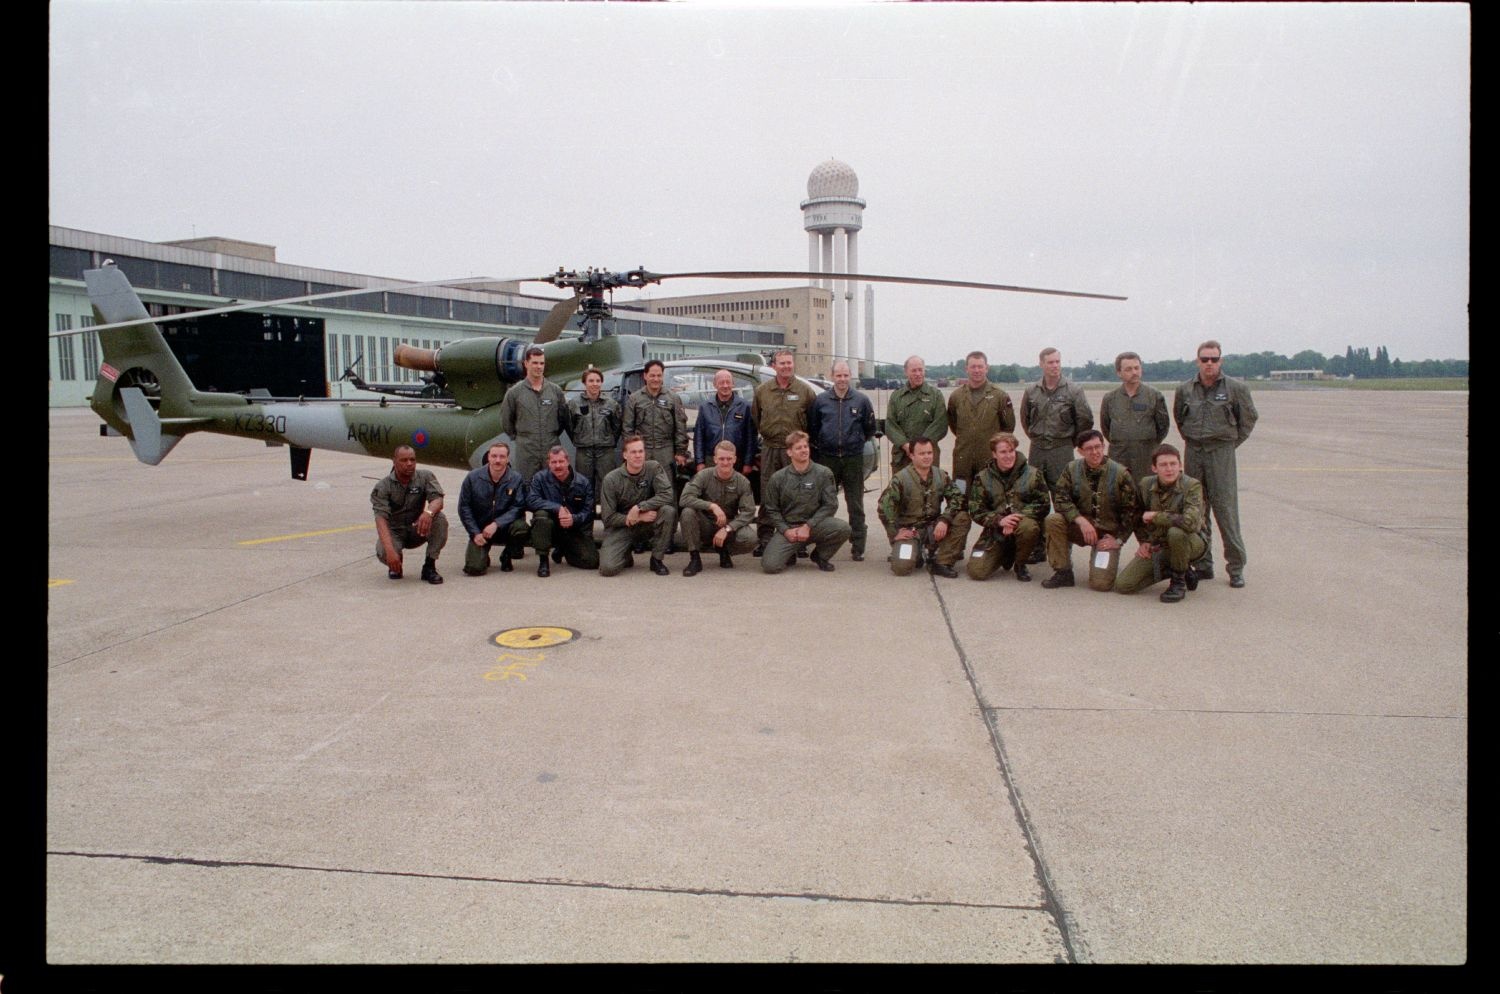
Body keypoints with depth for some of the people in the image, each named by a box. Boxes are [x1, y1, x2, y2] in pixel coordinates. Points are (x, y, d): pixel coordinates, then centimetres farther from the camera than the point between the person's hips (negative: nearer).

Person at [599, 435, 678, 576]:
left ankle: (656, 560, -10)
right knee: (607, 568, -24)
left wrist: (638, 507, -28)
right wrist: (639, 518, -21)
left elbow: (667, 495, -21)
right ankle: (626, 557, 15)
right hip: (621, 526, -2)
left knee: (669, 510, -29)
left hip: (648, 525, 2)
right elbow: (609, 518, -12)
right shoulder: (611, 479, -12)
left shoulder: (654, 468, -8)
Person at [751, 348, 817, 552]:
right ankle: (765, 537, 9)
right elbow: (755, 418, 17)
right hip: (770, 449, 2)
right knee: (767, 496, 3)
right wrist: (765, 433, 12)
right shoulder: (762, 391, 6)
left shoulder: (805, 391, 0)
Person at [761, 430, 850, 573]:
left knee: (843, 528, -29)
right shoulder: (777, 478, 1)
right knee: (770, 565, -23)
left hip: (814, 525, 1)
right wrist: (785, 530, -10)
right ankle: (790, 555, 16)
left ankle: (821, 555, 3)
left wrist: (808, 526, -13)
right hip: (788, 528, 0)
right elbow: (772, 510, 6)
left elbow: (830, 505, -4)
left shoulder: (824, 473, -2)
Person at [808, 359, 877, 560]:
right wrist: (818, 446, 9)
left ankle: (858, 546, 7)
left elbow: (870, 429, 11)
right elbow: (811, 428, 12)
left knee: (856, 506, 2)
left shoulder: (861, 400, 2)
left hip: (853, 459, -1)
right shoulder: (820, 400, 4)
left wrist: (857, 442, 9)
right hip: (826, 458, 1)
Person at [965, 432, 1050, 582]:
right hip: (995, 532, 1)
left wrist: (1018, 517, -19)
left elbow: (1043, 504, -4)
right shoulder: (982, 478, 2)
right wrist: (999, 520, -19)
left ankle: (1020, 564, -5)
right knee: (977, 572, -16)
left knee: (1029, 527, -39)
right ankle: (1006, 556, 20)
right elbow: (976, 510, -1)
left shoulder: (1033, 474, 0)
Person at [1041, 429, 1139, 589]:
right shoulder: (1071, 469, -3)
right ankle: (1063, 572, -14)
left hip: (1109, 533, -2)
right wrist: (1081, 520, -25)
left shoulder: (1120, 473, -9)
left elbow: (1130, 510, -6)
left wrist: (1118, 540, -11)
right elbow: (1060, 498, -11)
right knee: (1053, 520, -29)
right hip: (1080, 527, 2)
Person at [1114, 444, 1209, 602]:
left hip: (1192, 542, -5)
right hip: (1157, 546, 5)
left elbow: (1190, 522, -39)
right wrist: (1143, 541, 2)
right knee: (1122, 585, -7)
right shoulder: (1146, 484, -6)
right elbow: (1138, 516, 16)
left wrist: (1155, 516, -27)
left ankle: (1178, 581, -13)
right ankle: (1172, 569, 15)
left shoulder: (1192, 486, -21)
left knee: (1176, 532, -41)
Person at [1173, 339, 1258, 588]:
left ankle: (1236, 567, 0)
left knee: (1226, 510, -7)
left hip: (1222, 453, -4)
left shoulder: (1236, 388, -1)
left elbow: (1249, 418, 9)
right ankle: (1203, 565, 15)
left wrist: (1232, 442, 5)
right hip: (1193, 453, 4)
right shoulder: (1184, 390, 7)